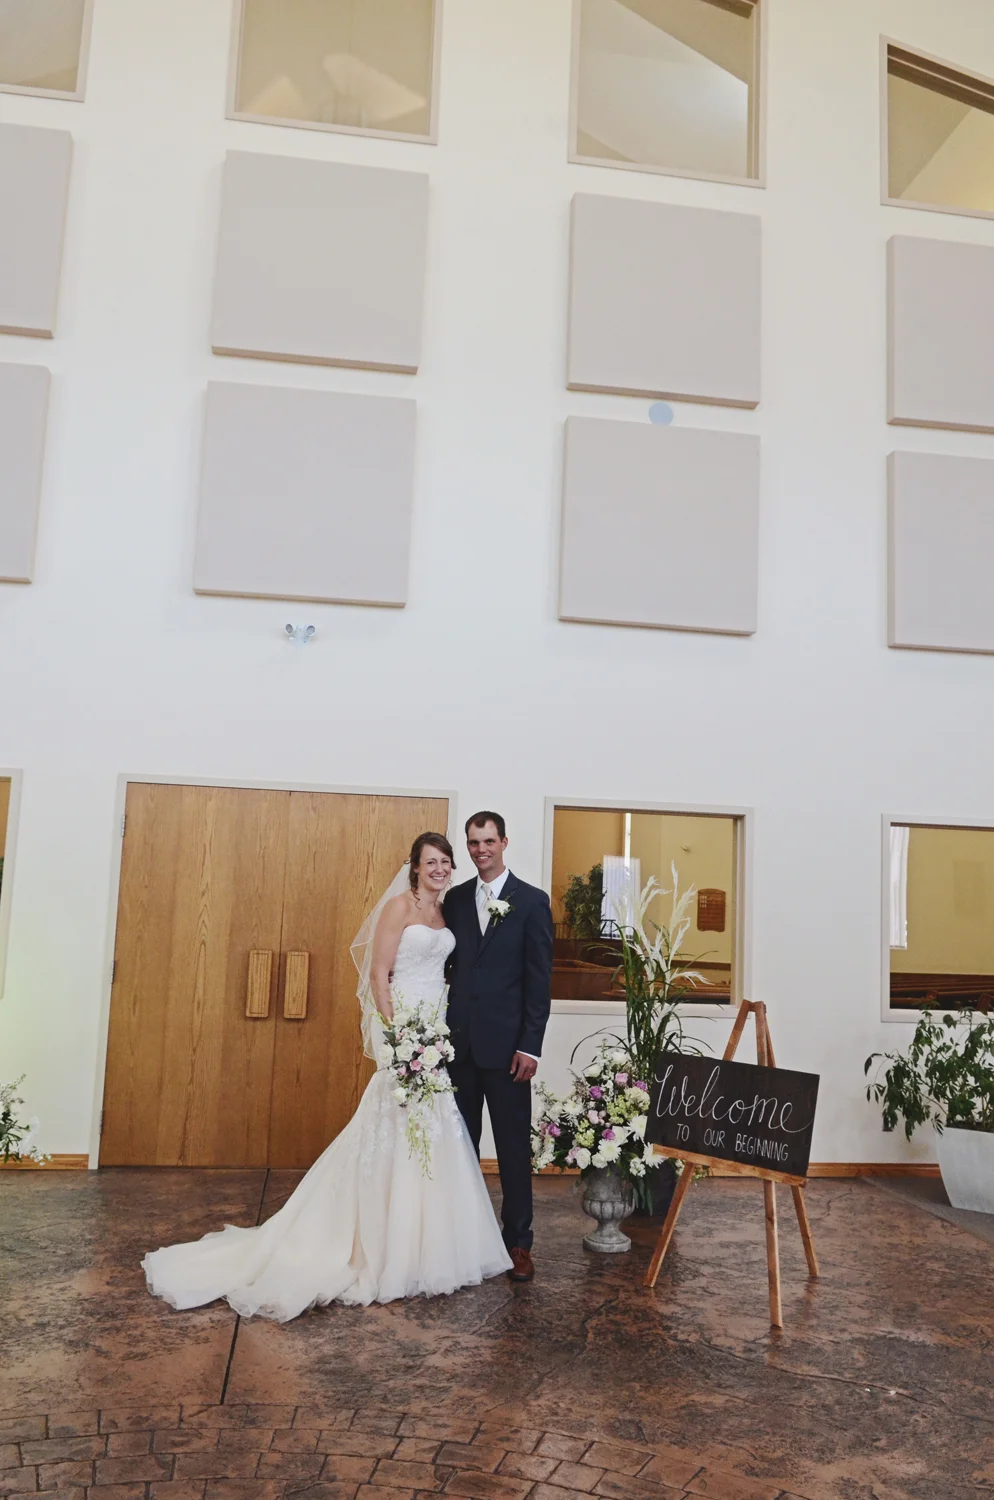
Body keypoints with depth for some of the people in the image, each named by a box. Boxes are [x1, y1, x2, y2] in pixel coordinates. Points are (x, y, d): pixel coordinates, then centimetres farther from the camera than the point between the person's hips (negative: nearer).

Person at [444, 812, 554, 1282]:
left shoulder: (532, 901, -2)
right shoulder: (455, 899, 9)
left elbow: (540, 979, -5)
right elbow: (446, 964, 11)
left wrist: (530, 1046, -10)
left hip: (506, 1044, -4)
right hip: (458, 1041, 4)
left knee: (514, 1146, 4)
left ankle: (518, 1241, 15)